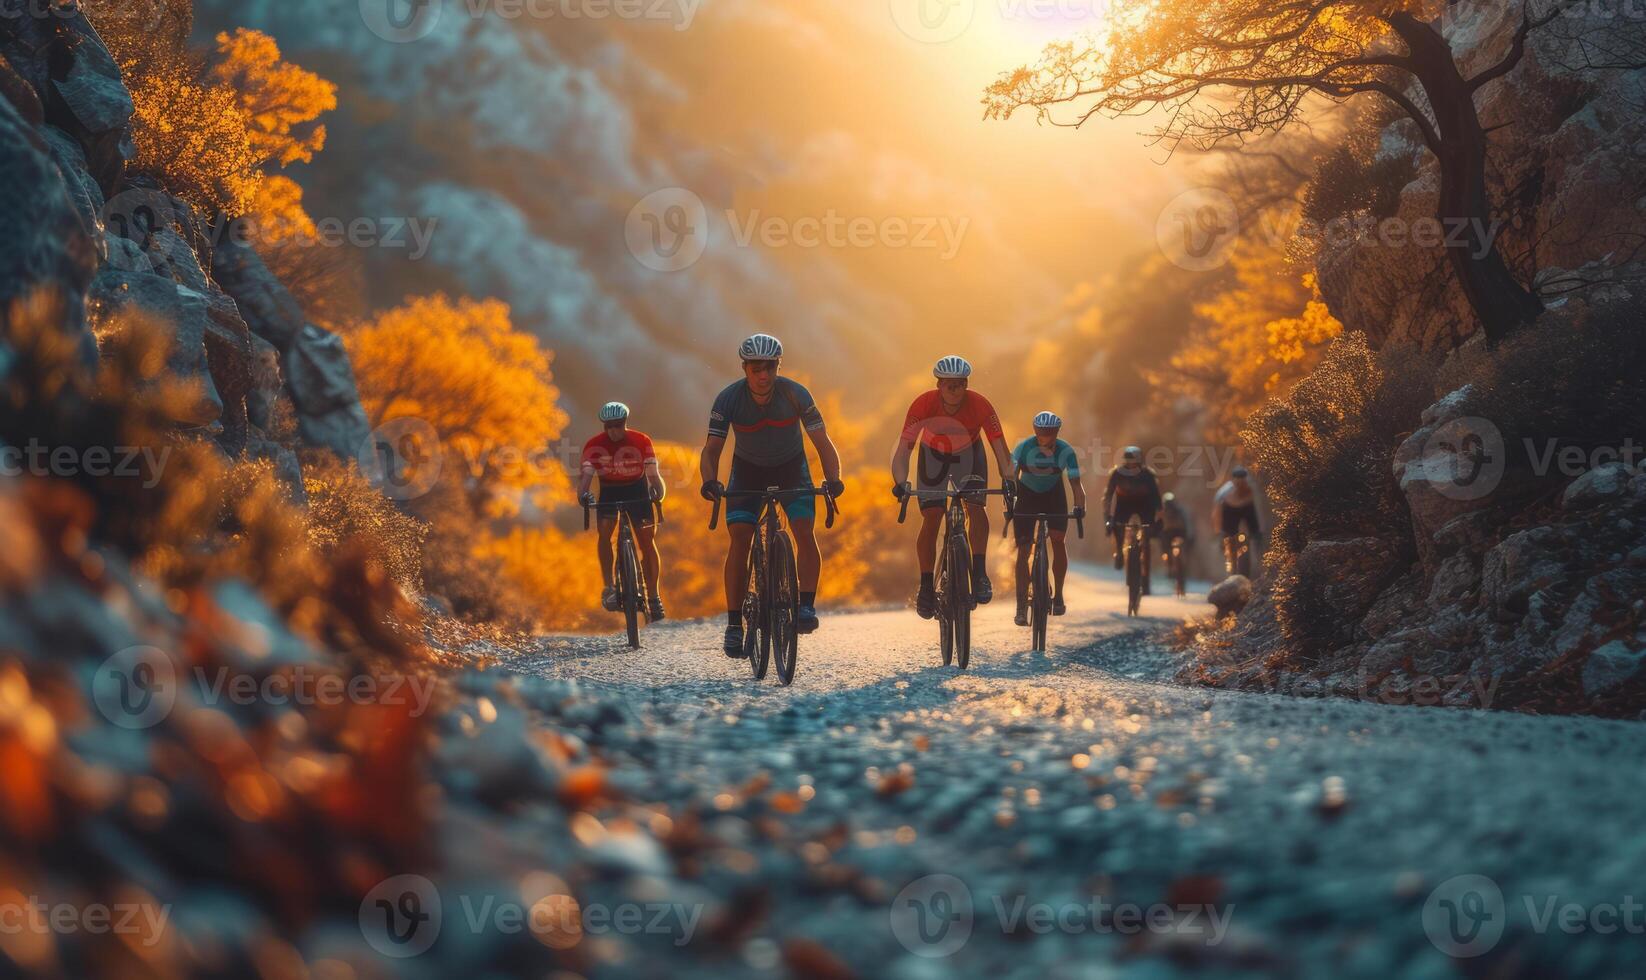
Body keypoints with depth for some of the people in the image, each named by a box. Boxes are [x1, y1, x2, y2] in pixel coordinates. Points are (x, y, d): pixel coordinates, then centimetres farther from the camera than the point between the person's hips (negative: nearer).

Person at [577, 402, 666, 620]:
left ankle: (654, 596, 2)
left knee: (647, 542, -7)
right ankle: (609, 588, -20)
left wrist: (658, 490, -43)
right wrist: (583, 494, -48)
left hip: (637, 491, 0)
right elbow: (587, 473, -28)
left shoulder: (641, 442, -17)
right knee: (605, 532, -24)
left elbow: (652, 472, -23)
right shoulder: (594, 445, -17)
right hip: (609, 492, 0)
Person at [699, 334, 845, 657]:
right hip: (747, 471, 0)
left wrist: (833, 478, -42)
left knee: (805, 531, -21)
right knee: (739, 540, -14)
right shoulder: (729, 399, -24)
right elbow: (712, 448, -26)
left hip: (791, 467, 0)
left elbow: (822, 441, -24)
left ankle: (807, 606, -15)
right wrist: (709, 481, -47)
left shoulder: (796, 394, -24)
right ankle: (734, 624, -11)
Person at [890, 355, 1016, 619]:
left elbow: (999, 446, -31)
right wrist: (901, 482, -51)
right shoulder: (923, 404, -32)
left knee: (975, 506, -24)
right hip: (934, 455, 0)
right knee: (931, 518, -12)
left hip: (969, 454, 0)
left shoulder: (980, 405, -30)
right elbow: (903, 448, -35)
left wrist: (1007, 478, -49)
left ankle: (979, 574, -18)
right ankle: (926, 586, -1)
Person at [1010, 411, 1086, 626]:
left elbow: (1075, 483, -24)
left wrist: (1080, 507, -41)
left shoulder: (1066, 451, -23)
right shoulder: (1024, 448, -27)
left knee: (1058, 540, -14)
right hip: (1027, 495, -1)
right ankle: (1021, 607, -6)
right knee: (1023, 550, -8)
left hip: (1053, 495, 1)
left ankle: (1058, 596, 3)